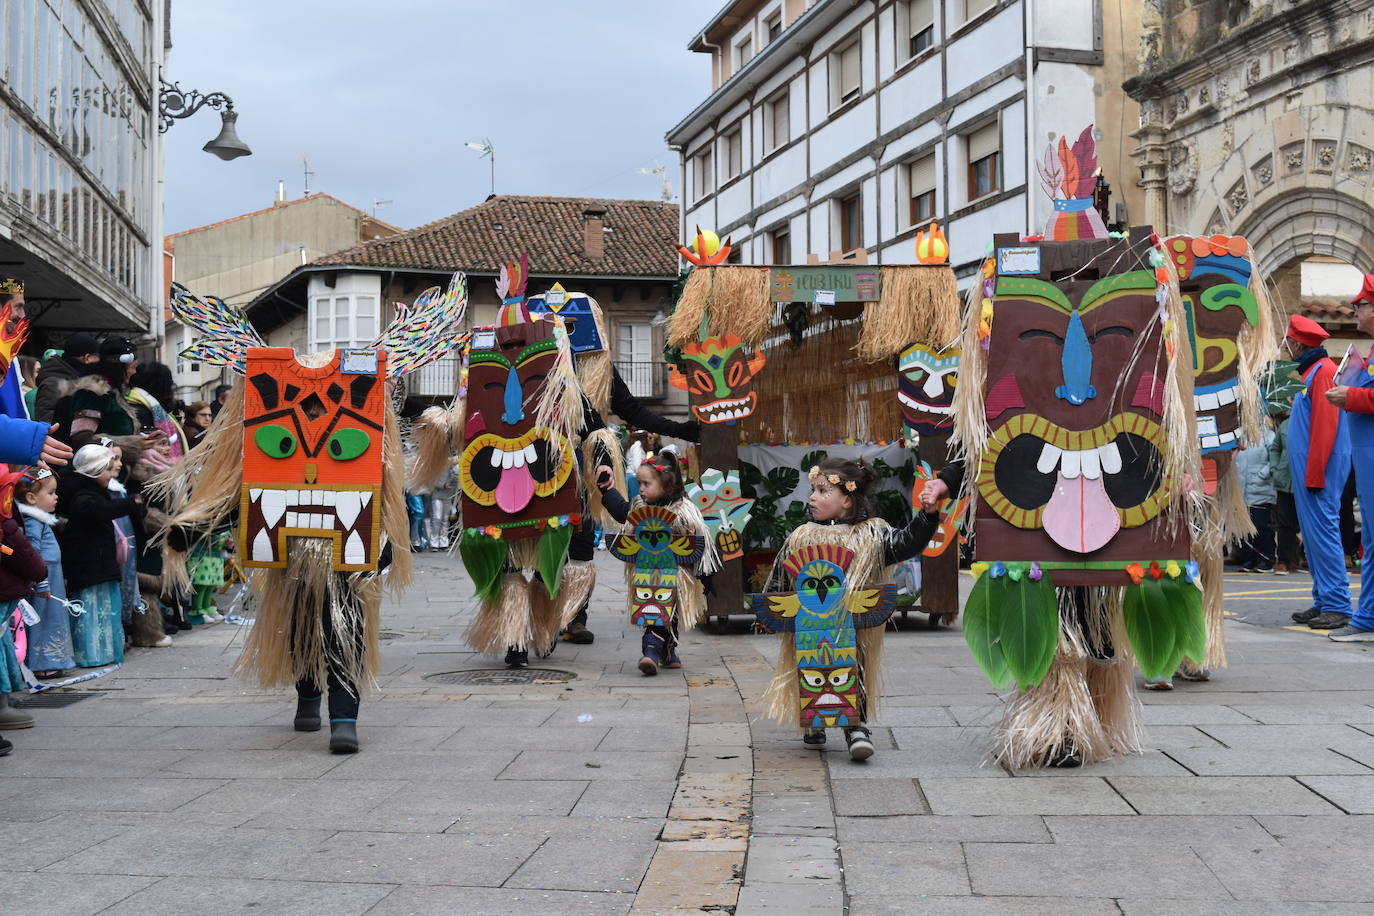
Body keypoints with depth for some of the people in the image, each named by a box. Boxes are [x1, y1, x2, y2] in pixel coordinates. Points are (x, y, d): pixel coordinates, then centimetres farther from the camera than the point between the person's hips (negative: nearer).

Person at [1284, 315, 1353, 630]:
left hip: (1320, 471, -10)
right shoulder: (1309, 372, 19)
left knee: (1322, 531, -11)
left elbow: (1325, 426, -19)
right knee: (1312, 534, 11)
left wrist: (1314, 474, -21)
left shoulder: (1323, 371, -12)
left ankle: (1338, 606, -10)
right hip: (1307, 471, 10)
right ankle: (1323, 601, 15)